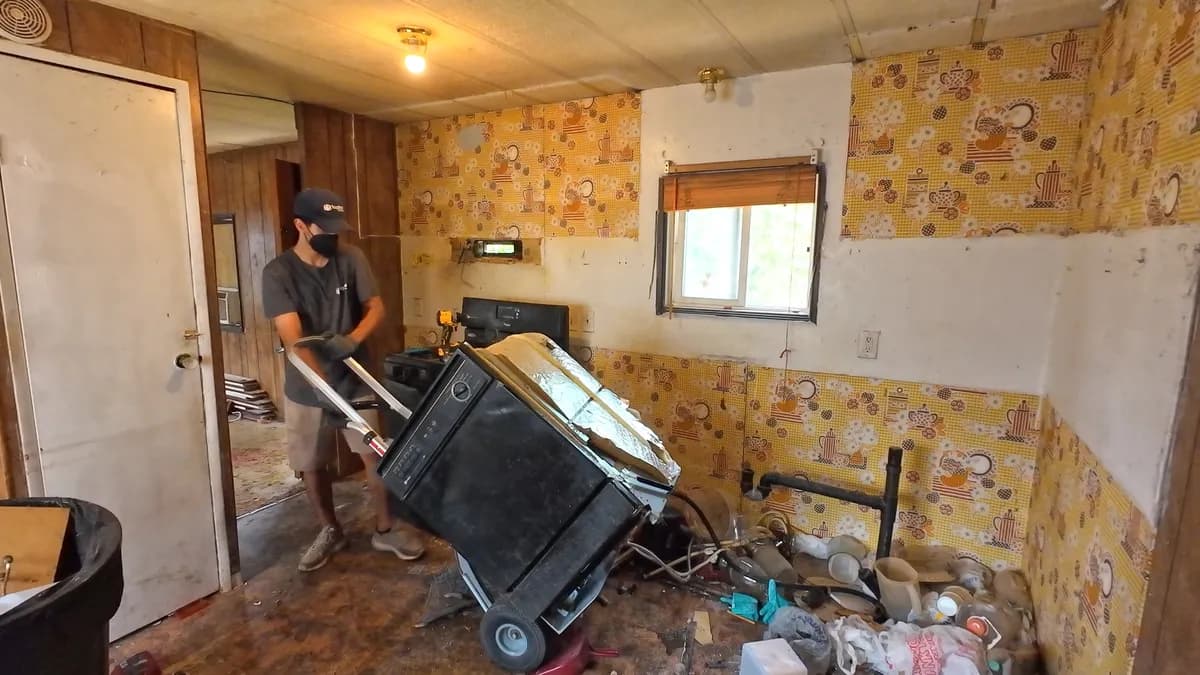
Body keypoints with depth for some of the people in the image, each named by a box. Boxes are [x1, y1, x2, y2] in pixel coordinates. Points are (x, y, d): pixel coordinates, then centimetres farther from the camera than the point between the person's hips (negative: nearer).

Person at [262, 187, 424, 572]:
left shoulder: (351, 259, -6)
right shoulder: (278, 273, -14)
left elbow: (376, 307, -4)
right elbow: (292, 338, -23)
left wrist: (352, 340, -26)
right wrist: (325, 386, -36)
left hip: (355, 380, 1)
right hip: (306, 389, -1)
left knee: (376, 454, 6)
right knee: (311, 466, 12)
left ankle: (385, 529, 25)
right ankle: (330, 531, 34)